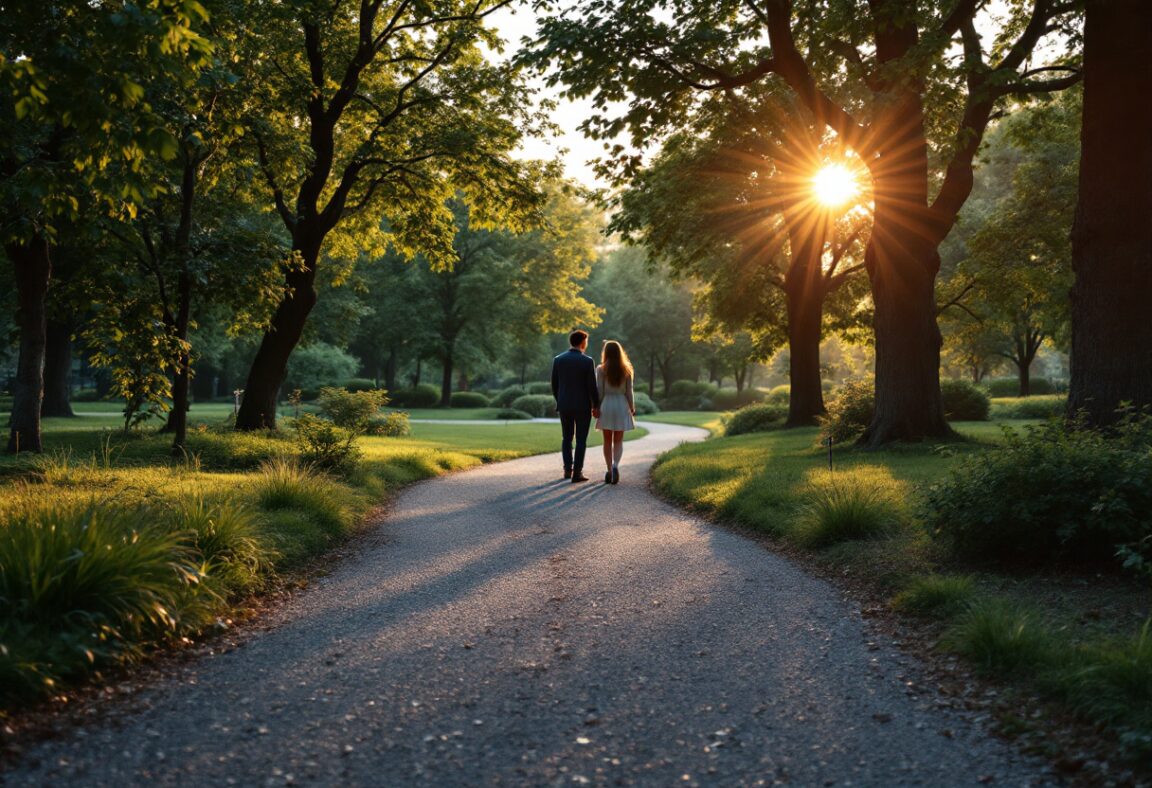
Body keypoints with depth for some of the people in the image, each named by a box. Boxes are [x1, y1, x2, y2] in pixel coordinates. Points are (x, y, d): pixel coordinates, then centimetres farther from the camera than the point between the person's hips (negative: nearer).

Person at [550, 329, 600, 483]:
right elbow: (592, 386, -12)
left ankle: (568, 470, 16)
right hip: (582, 406, -4)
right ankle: (577, 473, 0)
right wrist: (596, 406, -1)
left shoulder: (558, 359, -1)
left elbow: (554, 385, 4)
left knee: (567, 438, 17)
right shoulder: (587, 361, -12)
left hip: (564, 405, 4)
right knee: (581, 440, 3)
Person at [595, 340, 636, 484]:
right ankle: (615, 465, -18)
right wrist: (632, 409, 10)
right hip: (622, 406, 1)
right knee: (618, 441, 5)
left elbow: (599, 391, -6)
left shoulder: (601, 370, -5)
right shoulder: (627, 370, 0)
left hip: (606, 406, -1)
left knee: (608, 441, 8)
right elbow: (629, 391, 1)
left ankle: (609, 470, 7)